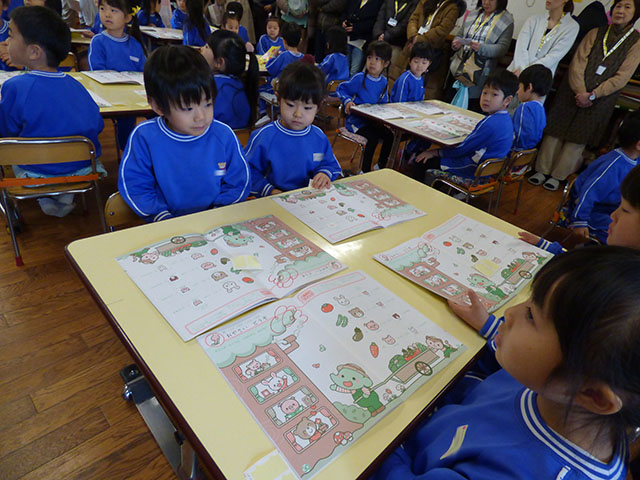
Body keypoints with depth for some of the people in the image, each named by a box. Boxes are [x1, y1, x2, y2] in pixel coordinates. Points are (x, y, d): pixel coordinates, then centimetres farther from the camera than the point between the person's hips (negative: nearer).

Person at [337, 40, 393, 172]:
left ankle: (381, 165, 13)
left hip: (374, 120, 6)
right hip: (356, 120, -6)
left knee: (390, 135, -9)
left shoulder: (383, 82, 6)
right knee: (373, 137, -27)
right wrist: (347, 101, -20)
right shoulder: (359, 78, -10)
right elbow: (341, 88, -2)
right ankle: (365, 171, -13)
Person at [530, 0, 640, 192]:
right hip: (572, 92, 2)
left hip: (599, 99, -1)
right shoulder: (596, 33, 7)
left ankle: (558, 175, 12)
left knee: (578, 138, 3)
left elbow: (621, 77, -6)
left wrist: (592, 95, -16)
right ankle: (543, 170, 11)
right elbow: (578, 62, -2)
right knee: (555, 130, 1)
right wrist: (580, 91, -15)